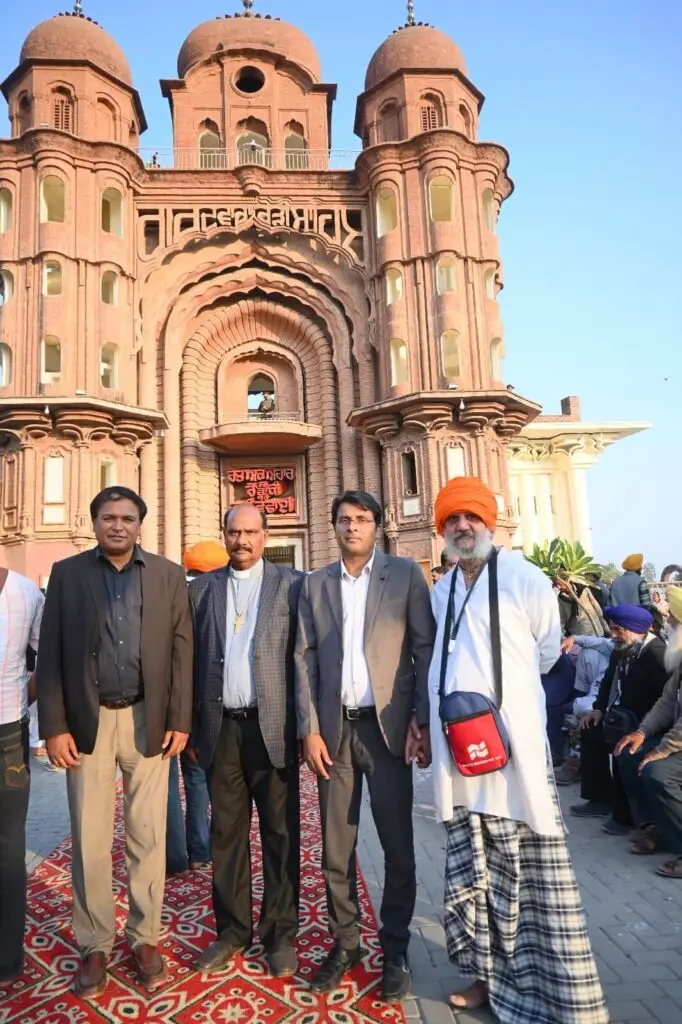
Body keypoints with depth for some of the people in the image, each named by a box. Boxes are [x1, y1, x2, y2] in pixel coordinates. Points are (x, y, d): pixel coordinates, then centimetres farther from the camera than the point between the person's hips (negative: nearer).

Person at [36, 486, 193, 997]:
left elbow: (181, 651, 1)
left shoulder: (168, 575, 2)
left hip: (148, 721, 0)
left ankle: (145, 938, 28)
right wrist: (54, 725, -5)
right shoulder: (67, 573, 3)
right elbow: (50, 654, 1)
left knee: (147, 838, 10)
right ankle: (95, 945, 28)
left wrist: (179, 720, -4)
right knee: (89, 841, 9)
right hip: (88, 722, 0)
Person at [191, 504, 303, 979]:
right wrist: (190, 724, 3)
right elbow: (191, 657, 7)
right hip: (221, 726, 3)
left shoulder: (291, 583, -1)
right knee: (226, 832, 13)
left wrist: (305, 724, -4)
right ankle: (232, 930, 30)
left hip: (273, 724, -2)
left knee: (280, 832, 9)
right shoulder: (202, 587, 7)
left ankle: (281, 933, 25)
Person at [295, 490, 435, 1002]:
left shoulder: (405, 574, 0)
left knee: (397, 844, 8)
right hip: (334, 727, 2)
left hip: (388, 725, -2)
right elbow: (305, 658, 4)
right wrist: (310, 729, -1)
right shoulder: (315, 584, 7)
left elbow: (426, 647, -3)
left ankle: (396, 950, 27)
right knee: (336, 846, 11)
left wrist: (423, 719, -9)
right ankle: (345, 941, 30)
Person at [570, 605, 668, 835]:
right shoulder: (621, 649, 4)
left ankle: (625, 814, -8)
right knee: (591, 731, 12)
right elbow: (609, 681, 18)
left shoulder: (657, 654, -24)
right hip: (625, 716, 10)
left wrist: (638, 727, -30)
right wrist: (599, 709, 5)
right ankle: (600, 799, 20)